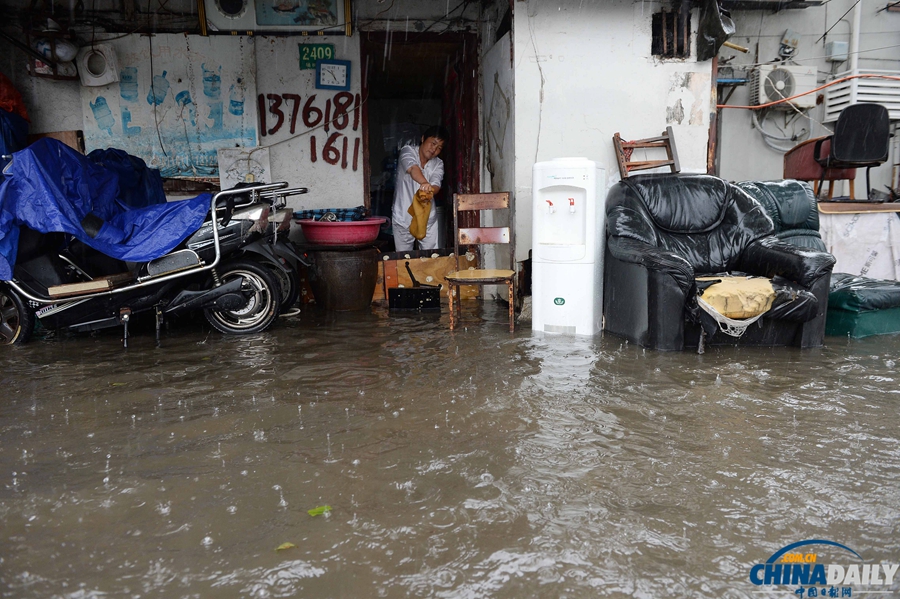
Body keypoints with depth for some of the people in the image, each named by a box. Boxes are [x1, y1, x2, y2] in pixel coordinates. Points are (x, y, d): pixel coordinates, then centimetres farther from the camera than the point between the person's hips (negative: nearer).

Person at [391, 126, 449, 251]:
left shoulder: (438, 164, 4)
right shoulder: (408, 151, -7)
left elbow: (436, 184, -16)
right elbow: (412, 168, -30)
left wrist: (431, 190, -42)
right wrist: (424, 183, -52)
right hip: (403, 217, -3)